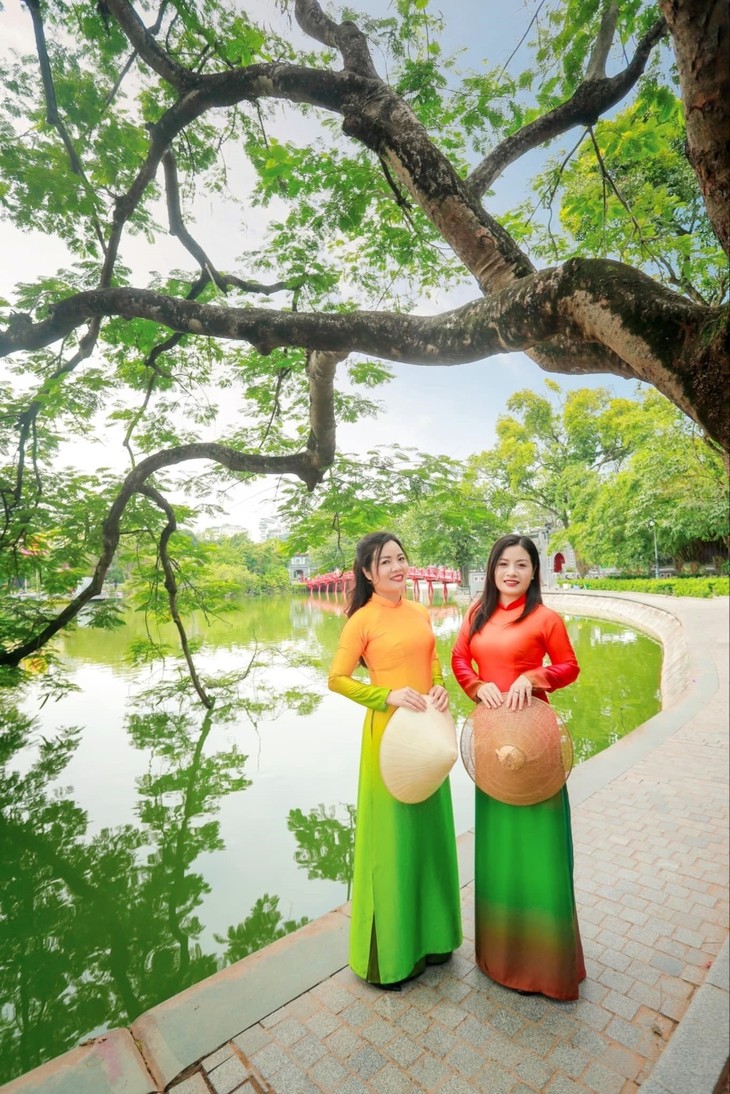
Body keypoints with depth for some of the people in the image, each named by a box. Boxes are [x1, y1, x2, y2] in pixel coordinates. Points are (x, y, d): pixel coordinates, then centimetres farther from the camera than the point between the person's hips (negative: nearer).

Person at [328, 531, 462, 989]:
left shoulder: (420, 612, 5)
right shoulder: (362, 620, -12)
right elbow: (337, 679, -10)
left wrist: (439, 687, -7)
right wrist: (389, 696, -20)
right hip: (389, 732, -6)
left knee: (431, 829, 19)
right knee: (392, 836, 8)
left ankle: (430, 931, 44)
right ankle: (389, 951, 33)